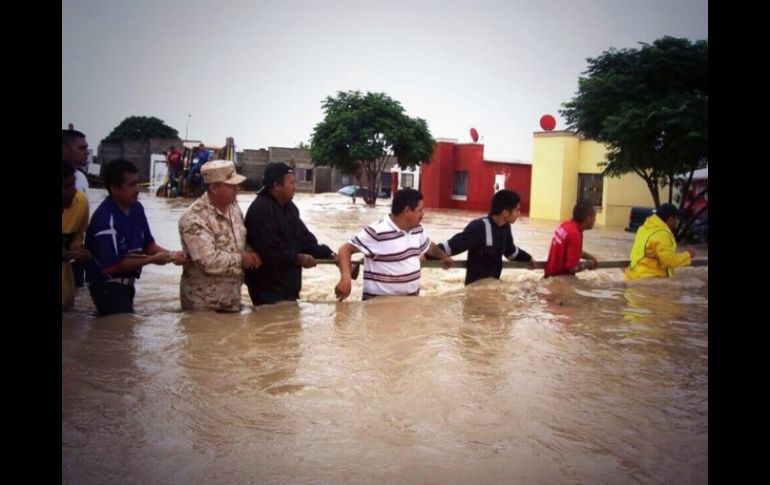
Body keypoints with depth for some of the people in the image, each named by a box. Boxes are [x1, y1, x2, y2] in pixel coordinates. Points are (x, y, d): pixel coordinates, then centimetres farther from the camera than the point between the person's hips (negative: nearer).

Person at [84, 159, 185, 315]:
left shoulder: (136, 207, -1)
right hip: (107, 286, -8)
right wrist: (153, 259, -21)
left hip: (127, 283, 8)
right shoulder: (105, 218, -26)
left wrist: (169, 254, -12)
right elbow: (113, 264, -25)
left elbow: (147, 244, 7)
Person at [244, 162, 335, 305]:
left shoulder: (289, 207, 10)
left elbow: (304, 237, 11)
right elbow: (270, 250, -28)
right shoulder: (260, 210, -22)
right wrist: (299, 258, -16)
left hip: (287, 285, 10)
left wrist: (328, 254, -2)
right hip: (267, 288, -10)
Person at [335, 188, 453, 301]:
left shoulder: (417, 229, 8)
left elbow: (429, 246, 30)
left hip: (412, 299, 8)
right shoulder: (377, 232, -19)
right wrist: (346, 278, -31)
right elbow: (346, 249, -19)